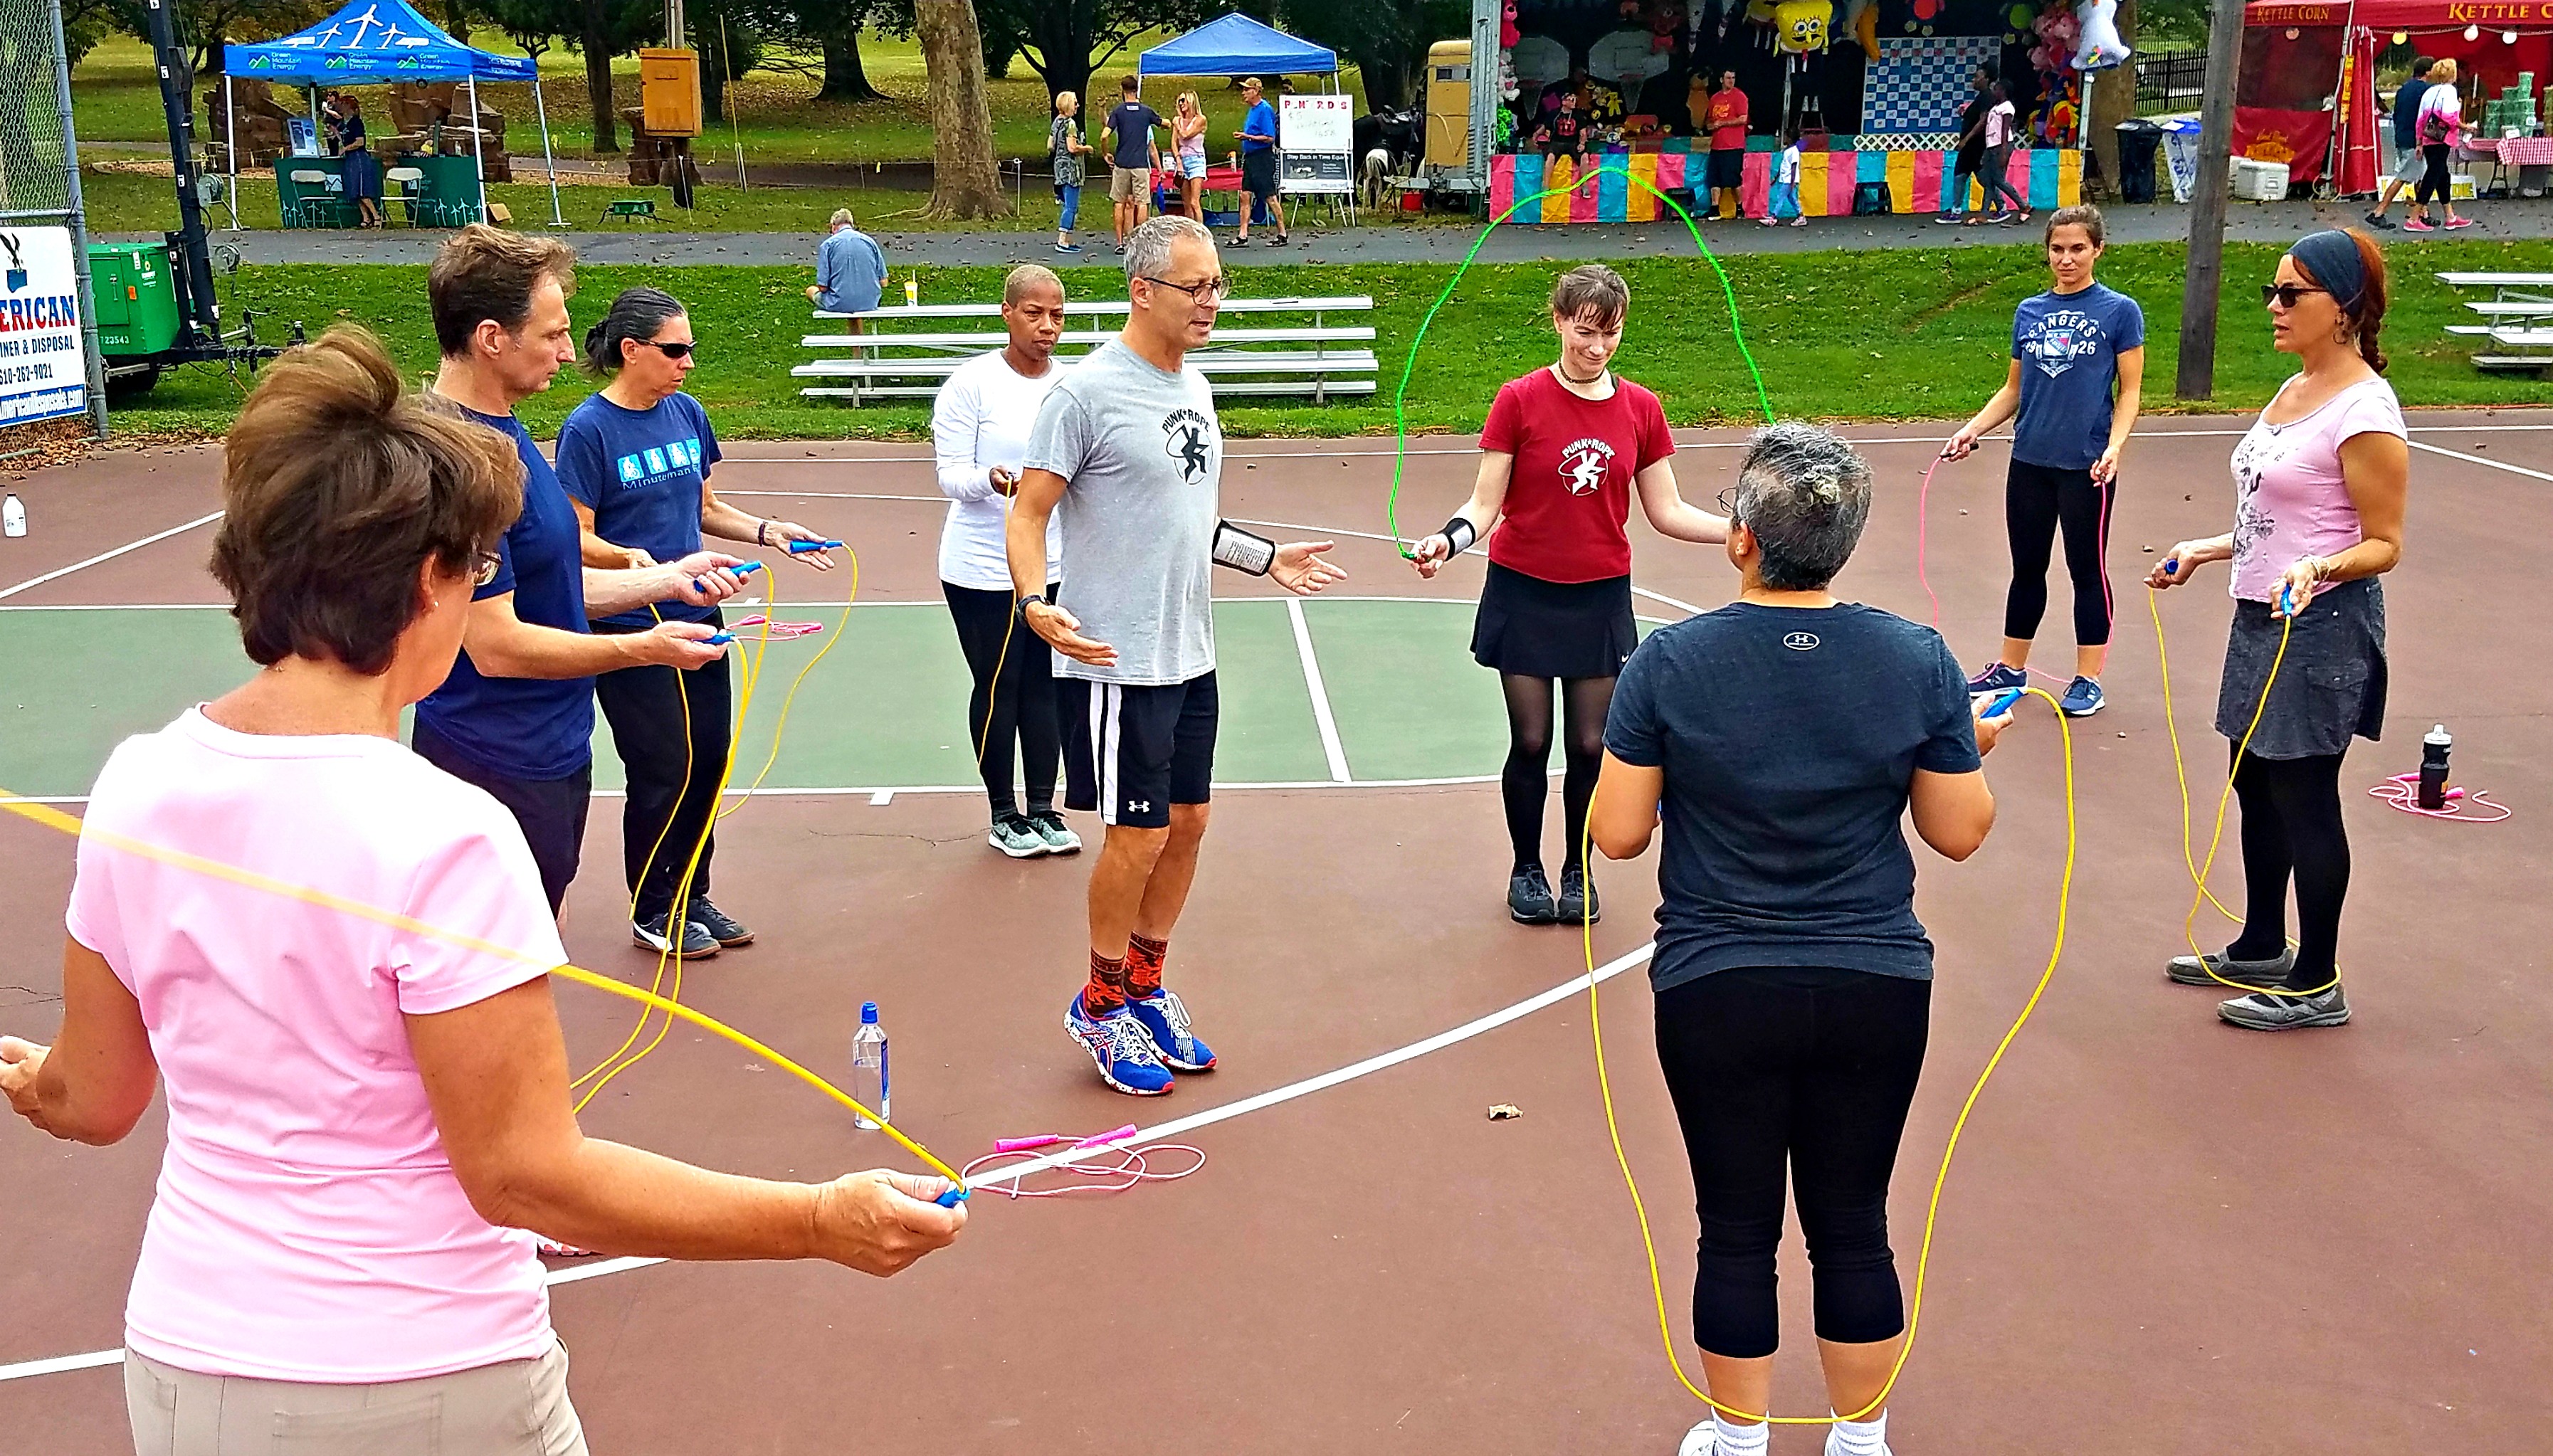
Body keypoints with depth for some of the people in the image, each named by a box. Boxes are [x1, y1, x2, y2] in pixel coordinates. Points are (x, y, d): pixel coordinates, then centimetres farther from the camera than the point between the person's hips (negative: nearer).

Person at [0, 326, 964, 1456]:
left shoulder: (135, 788, -6)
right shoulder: (441, 839, -24)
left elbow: (91, 1100, 6)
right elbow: (525, 1176, -22)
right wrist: (819, 1223, -19)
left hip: (184, 1366, 5)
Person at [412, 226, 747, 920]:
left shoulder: (504, 433, 9)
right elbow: (497, 644, -25)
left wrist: (668, 578, 6)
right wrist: (641, 648, -16)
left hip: (550, 752, 10)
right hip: (498, 770, -10)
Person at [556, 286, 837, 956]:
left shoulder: (687, 414, 6)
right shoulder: (588, 429, -13)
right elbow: (577, 537, -13)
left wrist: (766, 531, 2)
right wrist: (630, 558, -29)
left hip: (697, 619, 6)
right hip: (630, 629, -6)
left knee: (707, 759, 11)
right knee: (661, 770, 0)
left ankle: (692, 897, 29)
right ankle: (652, 912, 19)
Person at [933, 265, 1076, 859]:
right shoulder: (972, 383, -9)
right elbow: (951, 475, -11)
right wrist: (991, 481, -29)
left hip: (1056, 566, 4)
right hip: (983, 570, -4)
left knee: (1044, 685, 8)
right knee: (998, 687, 5)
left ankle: (1043, 809, 20)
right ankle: (1004, 814, 18)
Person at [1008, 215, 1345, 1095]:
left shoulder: (1194, 387, 11)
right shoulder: (1087, 391, -14)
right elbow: (1028, 513, -15)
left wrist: (1266, 559, 19)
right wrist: (1035, 604, -30)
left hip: (1190, 656, 8)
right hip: (1115, 661, -8)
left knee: (1187, 823, 13)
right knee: (1139, 834, -1)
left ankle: (1146, 989, 30)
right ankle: (1099, 1006, 19)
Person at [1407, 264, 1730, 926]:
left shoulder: (1641, 409, 0)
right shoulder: (1519, 401, -8)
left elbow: (1666, 512, 4)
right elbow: (1485, 504, -7)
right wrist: (1448, 540, -26)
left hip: (1601, 598, 2)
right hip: (1524, 595, -2)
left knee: (1590, 745, 6)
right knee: (1530, 741, 3)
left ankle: (1578, 871, 26)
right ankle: (1526, 870, 23)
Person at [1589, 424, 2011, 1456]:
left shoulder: (1670, 662, -12)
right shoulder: (1918, 659, -7)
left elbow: (1617, 834, -7)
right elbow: (1960, 832, -1)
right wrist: (1973, 745, 18)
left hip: (1717, 993, -1)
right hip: (1876, 990, 2)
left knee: (1737, 1231, 13)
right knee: (1853, 1227, 15)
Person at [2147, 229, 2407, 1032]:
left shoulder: (2364, 411, -17)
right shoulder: (2295, 390, 11)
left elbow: (2382, 544, -15)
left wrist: (2317, 569, -32)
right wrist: (2208, 550, 21)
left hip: (2321, 626, -9)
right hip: (2262, 617, 9)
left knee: (2304, 800, -1)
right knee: (2255, 783, 18)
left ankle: (2316, 984, 11)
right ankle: (2261, 948, 34)